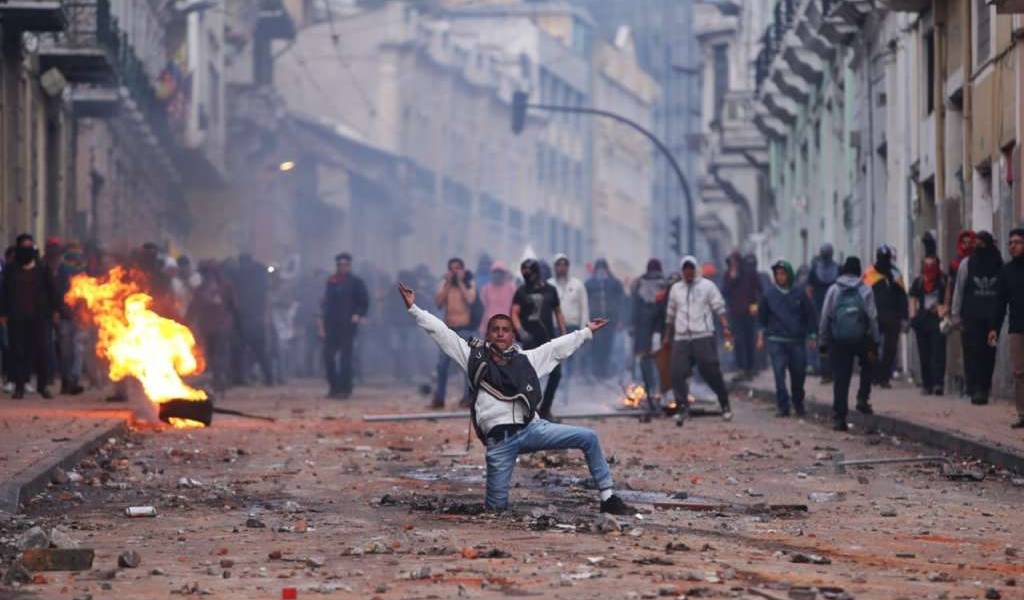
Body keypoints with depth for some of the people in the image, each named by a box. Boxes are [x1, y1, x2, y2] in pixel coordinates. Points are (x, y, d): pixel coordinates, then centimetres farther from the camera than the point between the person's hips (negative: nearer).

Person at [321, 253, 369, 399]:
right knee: (328, 356, 0)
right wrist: (323, 325, 14)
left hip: (347, 325, -5)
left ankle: (344, 388, 0)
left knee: (345, 357, -5)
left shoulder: (355, 282, 1)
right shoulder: (331, 282, 13)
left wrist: (358, 315, -14)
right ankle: (333, 386, 11)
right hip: (331, 325, 5)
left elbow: (364, 302, 3)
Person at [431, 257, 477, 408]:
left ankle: (468, 397, -1)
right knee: (442, 364, 3)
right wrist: (447, 284, -6)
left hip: (464, 328, -3)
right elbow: (438, 302, -3)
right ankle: (439, 398, 9)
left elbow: (470, 299, -14)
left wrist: (460, 282, -10)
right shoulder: (444, 284, 10)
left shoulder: (470, 284, 3)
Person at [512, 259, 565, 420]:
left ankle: (545, 408, 9)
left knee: (556, 373, -3)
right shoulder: (521, 292, 1)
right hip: (531, 339, -2)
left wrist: (563, 333, 7)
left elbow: (558, 312, 14)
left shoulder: (550, 290, 8)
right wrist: (520, 331, -23)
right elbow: (515, 313, -6)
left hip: (549, 337, 2)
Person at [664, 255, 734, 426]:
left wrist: (725, 327, -13)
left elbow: (719, 307, -1)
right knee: (678, 373, -8)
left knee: (712, 372, -4)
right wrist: (667, 335, 22)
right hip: (681, 338, 4)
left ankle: (725, 405, 11)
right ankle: (682, 408, -4)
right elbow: (670, 314, 23)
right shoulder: (675, 289, 16)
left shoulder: (707, 286, 4)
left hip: (704, 337, -4)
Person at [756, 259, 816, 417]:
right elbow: (762, 317, 12)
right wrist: (761, 335, 8)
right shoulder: (769, 294, 3)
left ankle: (798, 404, 26)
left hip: (797, 341, 1)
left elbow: (810, 315, 9)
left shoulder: (799, 293, 3)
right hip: (776, 341, -1)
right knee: (779, 373, -10)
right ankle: (782, 406, -6)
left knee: (798, 374, 8)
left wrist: (812, 334, 4)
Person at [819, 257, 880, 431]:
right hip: (860, 339, -1)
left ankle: (839, 418, 2)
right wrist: (875, 343, 0)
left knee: (840, 380, 4)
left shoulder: (834, 290, 2)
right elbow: (873, 317, -4)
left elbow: (825, 317, 1)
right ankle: (863, 399, 11)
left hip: (838, 341, 1)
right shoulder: (865, 290, -1)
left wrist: (823, 342, 7)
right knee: (867, 365, 27)